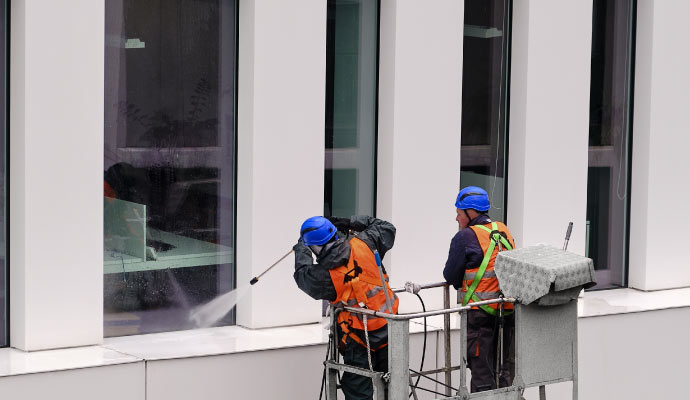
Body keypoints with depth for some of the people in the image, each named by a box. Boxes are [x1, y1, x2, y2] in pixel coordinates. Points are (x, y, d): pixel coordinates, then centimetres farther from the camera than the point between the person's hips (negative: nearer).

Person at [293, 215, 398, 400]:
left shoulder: (322, 276, -20)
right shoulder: (363, 244, -13)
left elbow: (302, 273, 5)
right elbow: (386, 228, 8)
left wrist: (301, 248, 23)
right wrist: (350, 223, 8)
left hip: (360, 338, -5)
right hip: (390, 329, 5)